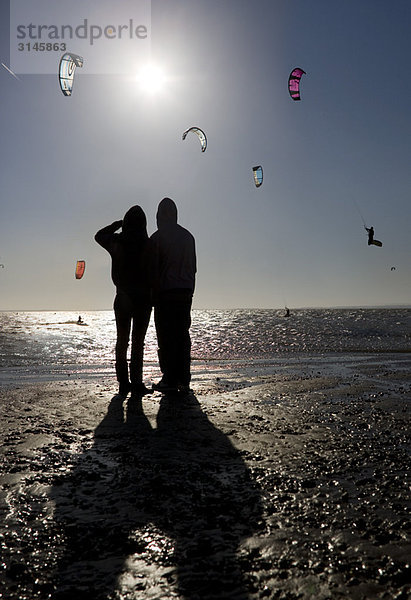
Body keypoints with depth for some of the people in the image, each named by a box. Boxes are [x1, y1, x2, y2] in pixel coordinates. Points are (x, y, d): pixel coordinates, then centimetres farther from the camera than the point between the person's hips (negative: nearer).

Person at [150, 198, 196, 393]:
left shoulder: (157, 238, -4)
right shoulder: (188, 236, 12)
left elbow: (153, 269, -6)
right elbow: (193, 267, 14)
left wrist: (152, 296, 0)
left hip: (165, 292, -5)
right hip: (186, 291, 5)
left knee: (166, 336, 0)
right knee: (183, 335, 8)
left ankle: (170, 380, 2)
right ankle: (184, 380, 10)